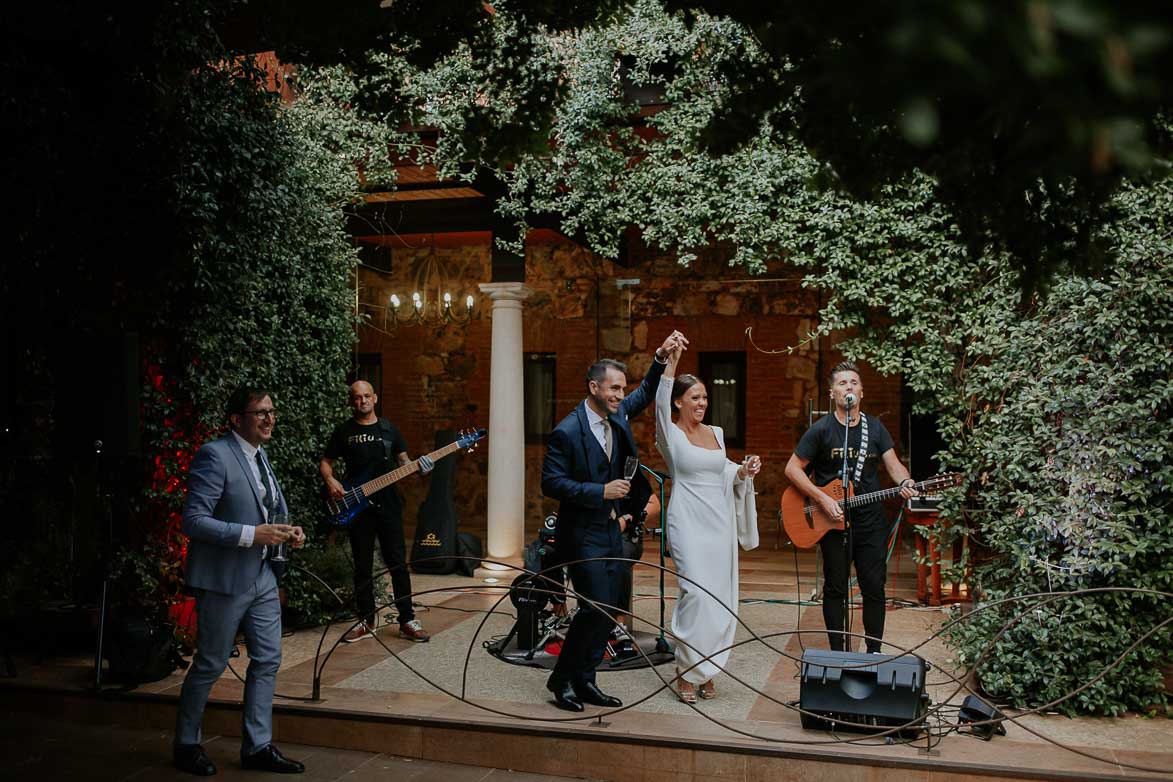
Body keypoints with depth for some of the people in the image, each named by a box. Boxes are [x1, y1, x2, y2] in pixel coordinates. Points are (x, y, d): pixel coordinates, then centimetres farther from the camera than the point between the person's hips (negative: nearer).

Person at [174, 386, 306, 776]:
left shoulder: (260, 455, 11)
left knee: (267, 660, 10)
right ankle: (186, 745, 26)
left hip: (263, 576, 8)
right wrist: (252, 535, -25)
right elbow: (193, 521, -21)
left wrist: (288, 530, 1)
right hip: (225, 580, -8)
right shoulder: (214, 455, -16)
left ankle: (257, 746, 22)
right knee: (210, 666, 6)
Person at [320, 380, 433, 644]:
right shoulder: (343, 431, 6)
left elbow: (403, 460, 10)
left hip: (387, 504, 1)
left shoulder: (388, 429, 10)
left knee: (398, 562, 0)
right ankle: (366, 621, 18)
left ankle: (407, 620, 6)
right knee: (363, 566, 7)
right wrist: (330, 480, -10)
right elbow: (325, 462, 10)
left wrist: (417, 467, -12)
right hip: (356, 507, 0)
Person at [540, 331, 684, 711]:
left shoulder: (617, 414, 5)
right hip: (582, 534, -8)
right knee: (596, 607, -11)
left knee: (608, 611, 8)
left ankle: (584, 680, 19)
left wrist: (661, 357, 4)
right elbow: (550, 483, -17)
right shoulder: (567, 431, -16)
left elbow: (646, 394, 20)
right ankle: (561, 678, 6)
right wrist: (601, 492, -22)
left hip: (611, 531, 8)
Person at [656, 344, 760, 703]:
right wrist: (671, 362, -30)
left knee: (721, 598, 5)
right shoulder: (670, 434, -3)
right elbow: (661, 403, -21)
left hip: (720, 522, 6)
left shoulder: (716, 433, 13)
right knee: (697, 594, -14)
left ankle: (706, 671, 17)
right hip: (688, 522, -6)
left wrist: (744, 471, 2)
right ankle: (687, 671, 0)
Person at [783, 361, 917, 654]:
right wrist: (822, 499, -15)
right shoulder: (821, 429, -6)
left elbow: (893, 463, 1)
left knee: (874, 588, 6)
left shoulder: (875, 427, 6)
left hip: (871, 521, 3)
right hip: (832, 521, -3)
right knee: (835, 588, 5)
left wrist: (905, 482, -22)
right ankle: (838, 652, 17)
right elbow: (792, 469, -5)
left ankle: (874, 650, 19)